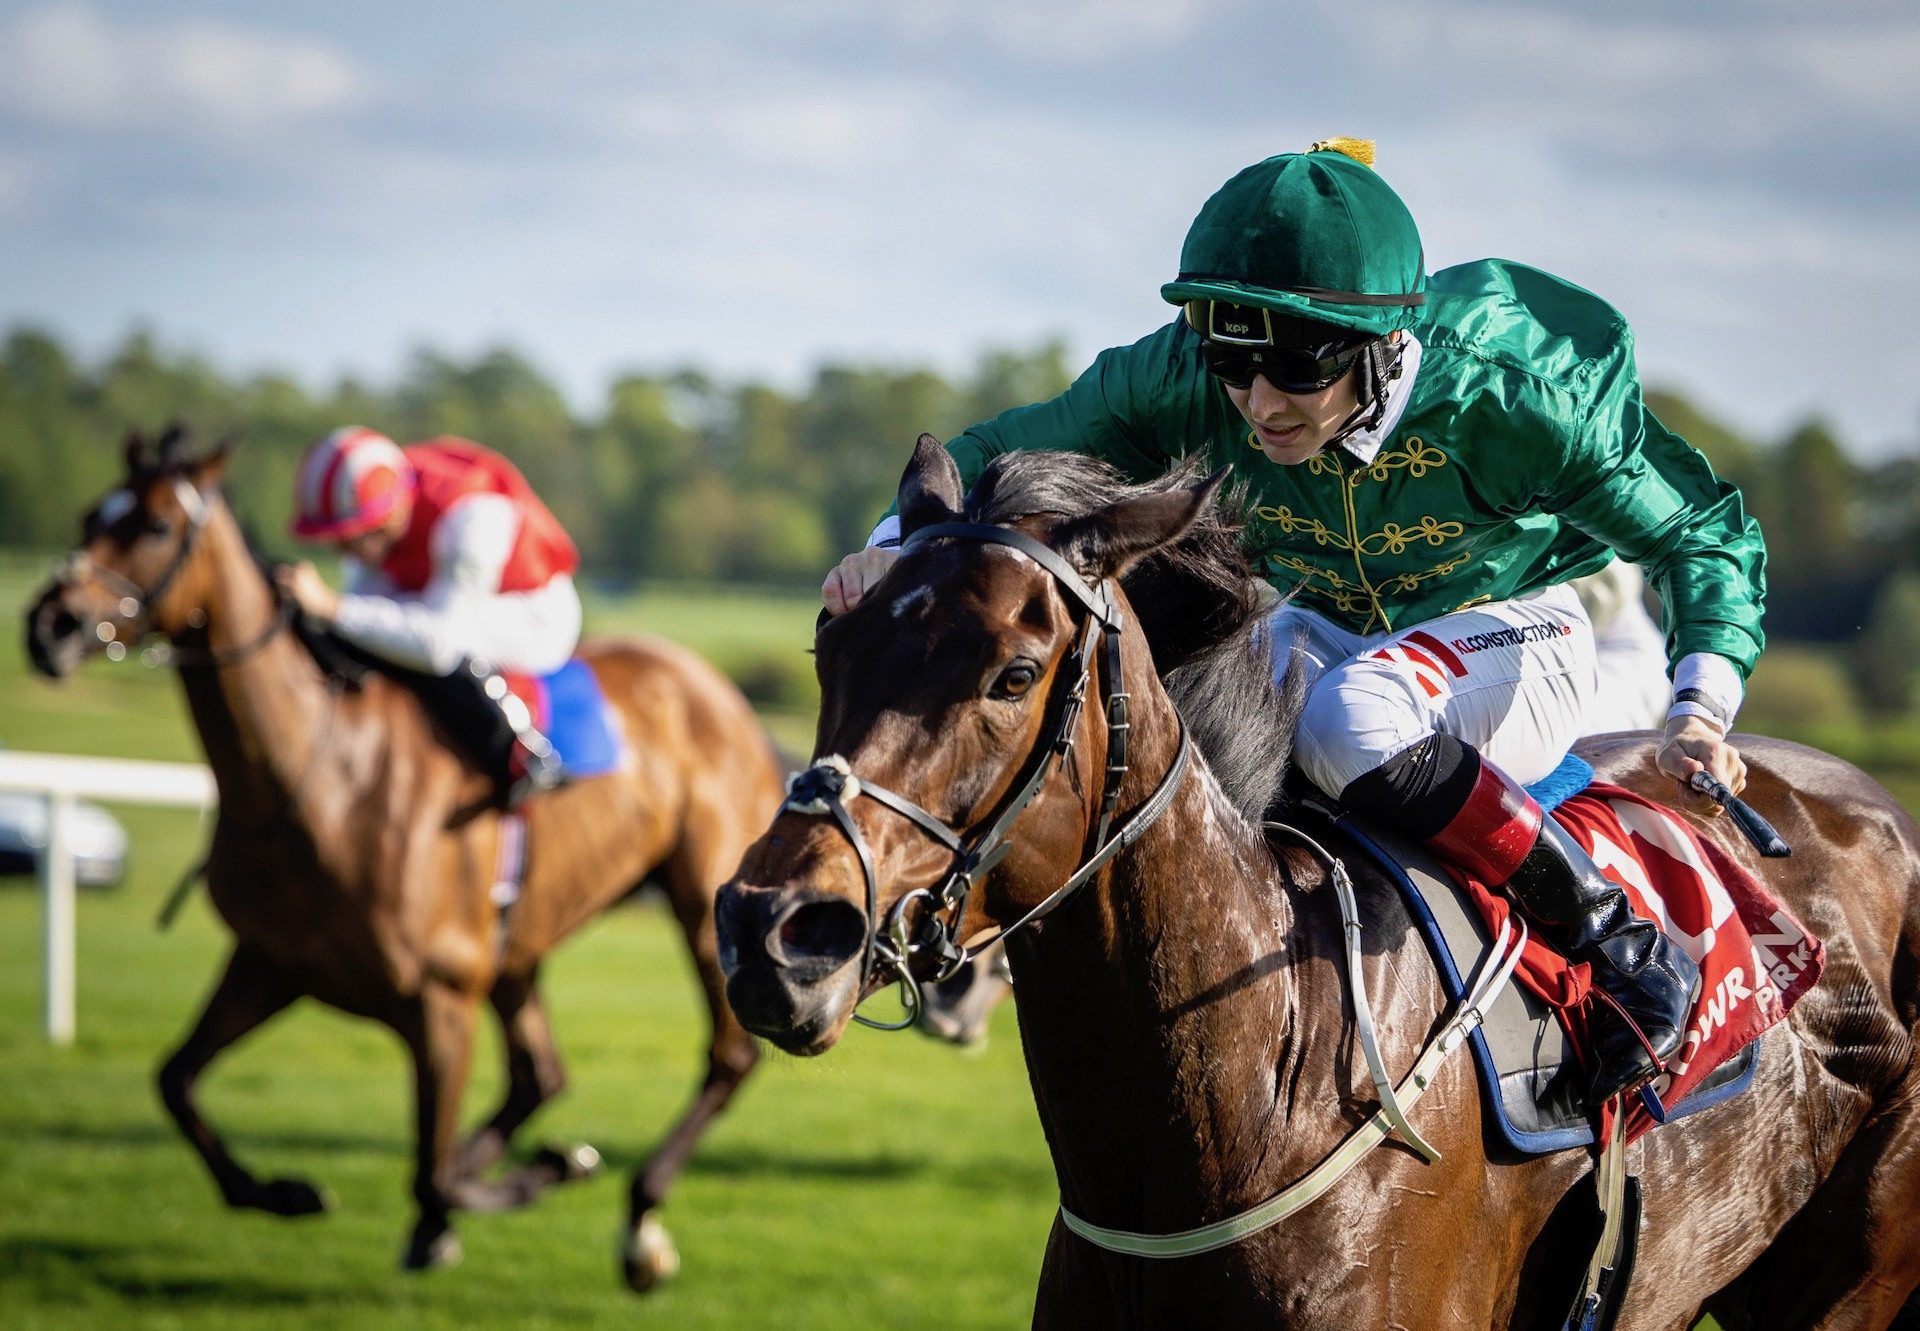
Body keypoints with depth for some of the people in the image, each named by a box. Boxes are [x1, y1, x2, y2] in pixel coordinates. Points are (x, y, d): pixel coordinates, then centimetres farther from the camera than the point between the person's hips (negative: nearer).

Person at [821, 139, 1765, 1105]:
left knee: (1352, 719, -38)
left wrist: (1701, 707, -35)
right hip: (1329, 628, 5)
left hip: (1510, 629, -5)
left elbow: (1703, 528, -19)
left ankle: (1617, 944, -24)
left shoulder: (1513, 394, -31)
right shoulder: (1184, 384, -22)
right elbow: (1010, 454, -9)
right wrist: (904, 544, -29)